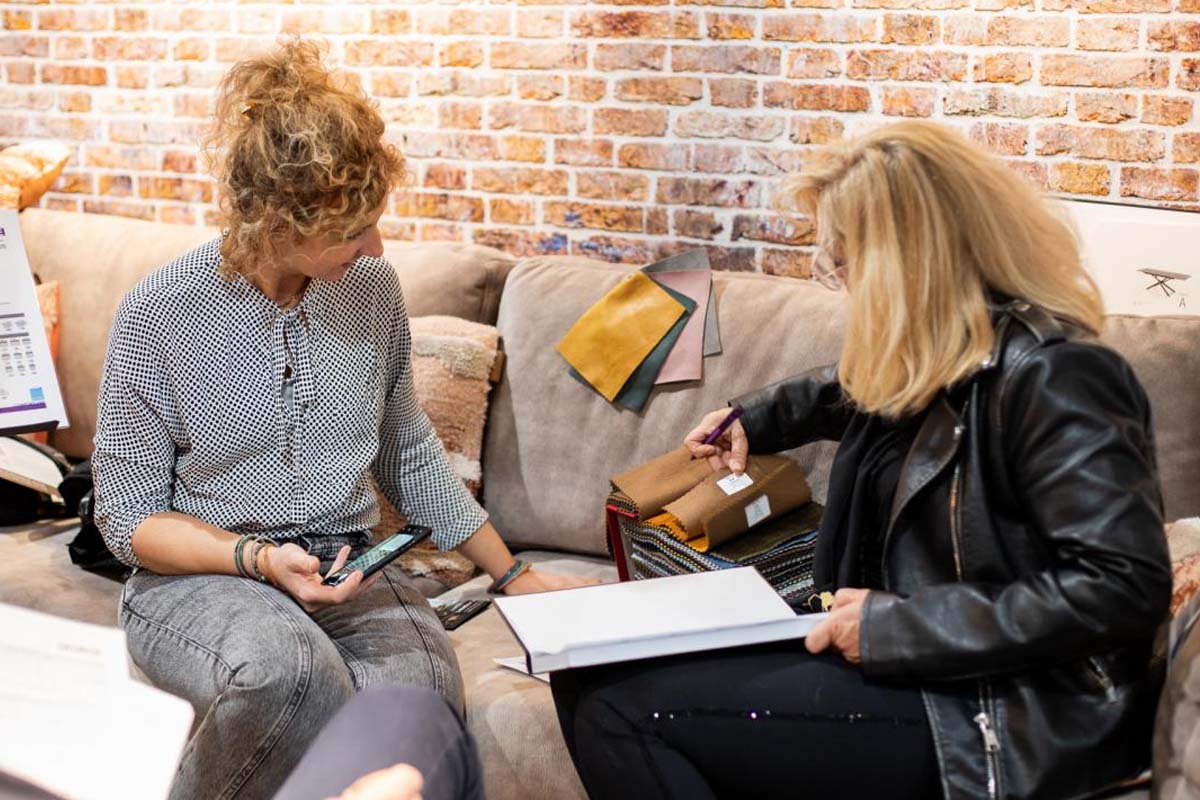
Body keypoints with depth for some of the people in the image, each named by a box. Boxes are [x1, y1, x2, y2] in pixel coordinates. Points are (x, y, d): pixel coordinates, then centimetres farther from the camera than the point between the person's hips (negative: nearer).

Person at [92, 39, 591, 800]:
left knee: (422, 689, -33)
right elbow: (128, 516, -4)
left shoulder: (373, 287, 1)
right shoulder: (159, 315, -11)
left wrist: (511, 574, 16)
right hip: (202, 576, -2)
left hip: (350, 565, 3)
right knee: (290, 670, -38)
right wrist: (259, 559, -19)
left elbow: (412, 458, 15)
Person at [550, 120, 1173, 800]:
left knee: (620, 711, -15)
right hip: (901, 658, 9)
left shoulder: (1047, 374, -20)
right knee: (591, 674, 2)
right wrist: (752, 420, 39)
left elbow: (1125, 585, -26)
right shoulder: (928, 357, 9)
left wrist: (896, 627, -23)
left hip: (998, 721, -9)